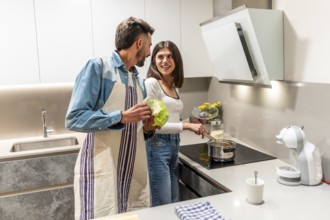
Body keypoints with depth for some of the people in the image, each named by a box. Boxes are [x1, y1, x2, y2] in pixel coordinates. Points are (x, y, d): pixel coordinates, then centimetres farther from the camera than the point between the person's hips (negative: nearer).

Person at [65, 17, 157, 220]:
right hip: (102, 170, -6)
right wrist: (121, 117, -21)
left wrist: (147, 127, 0)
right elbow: (74, 118, -15)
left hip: (135, 169, 7)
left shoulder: (139, 81, 14)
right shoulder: (98, 67, -8)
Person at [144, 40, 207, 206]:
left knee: (174, 202, 18)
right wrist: (185, 125, -20)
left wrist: (192, 126, 13)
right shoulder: (151, 83, -13)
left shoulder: (175, 87, 12)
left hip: (174, 145, 8)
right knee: (162, 206, 2)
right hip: (157, 147, -8)